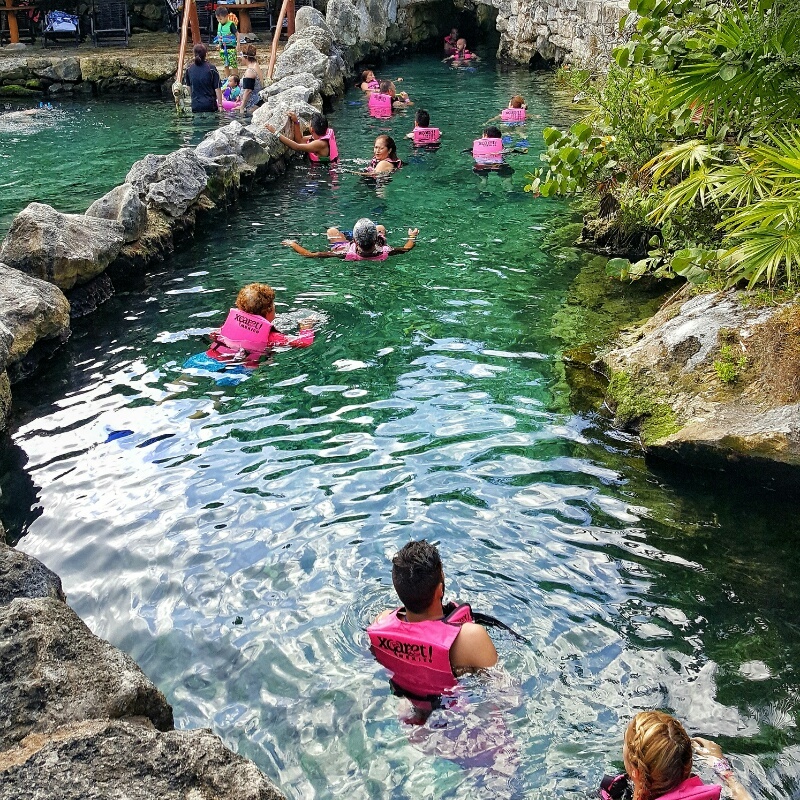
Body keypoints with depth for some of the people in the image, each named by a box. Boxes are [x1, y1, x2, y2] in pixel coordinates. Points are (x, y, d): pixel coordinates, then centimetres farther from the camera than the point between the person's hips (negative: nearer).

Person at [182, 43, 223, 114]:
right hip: (210, 105, -3)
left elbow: (187, 86, 13)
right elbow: (217, 88, -11)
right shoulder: (211, 68, -10)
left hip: (195, 106, 3)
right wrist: (220, 105, -5)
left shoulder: (189, 69, 1)